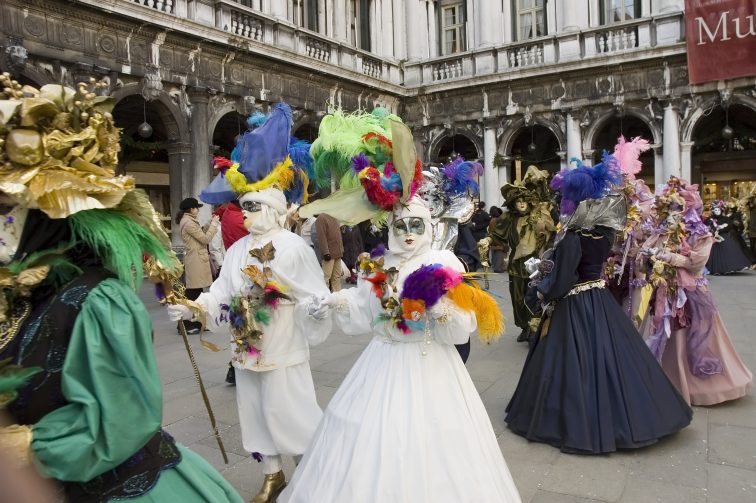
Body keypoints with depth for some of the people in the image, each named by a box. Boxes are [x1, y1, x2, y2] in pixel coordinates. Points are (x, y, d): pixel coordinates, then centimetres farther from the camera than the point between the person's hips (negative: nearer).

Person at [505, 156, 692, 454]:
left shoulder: (572, 238, -20)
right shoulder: (605, 231, 0)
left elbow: (560, 282, -19)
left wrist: (543, 290, 0)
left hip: (574, 306, -7)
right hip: (601, 299, 7)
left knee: (576, 362, 2)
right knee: (609, 354, 15)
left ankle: (578, 422, 12)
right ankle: (622, 418, 27)